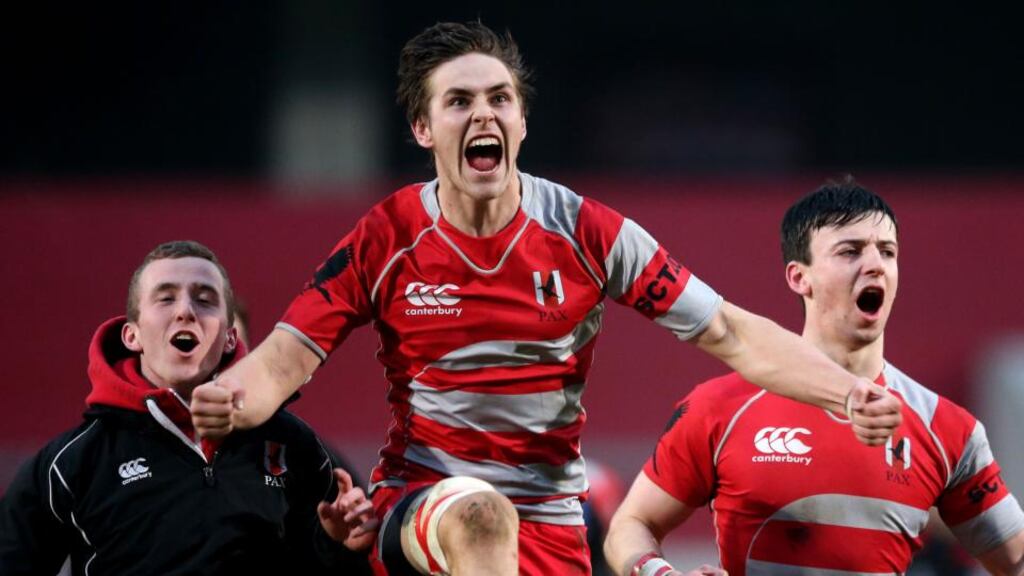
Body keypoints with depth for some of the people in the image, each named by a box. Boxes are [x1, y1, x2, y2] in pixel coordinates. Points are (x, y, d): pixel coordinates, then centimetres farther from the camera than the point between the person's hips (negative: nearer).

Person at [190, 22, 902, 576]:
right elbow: (282, 361, -5)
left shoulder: (586, 234, -2)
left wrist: (847, 391, -15)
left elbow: (731, 334, -1)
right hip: (417, 508, -2)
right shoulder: (386, 240, -3)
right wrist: (228, 399, -29)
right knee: (480, 514, -36)